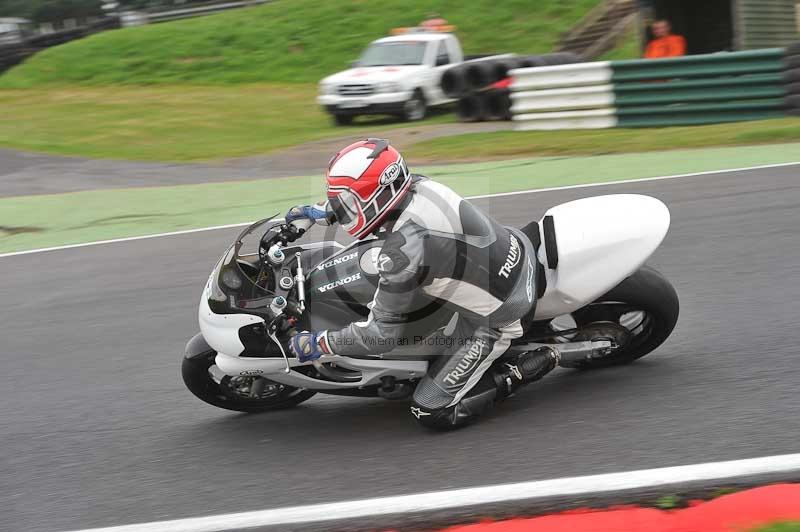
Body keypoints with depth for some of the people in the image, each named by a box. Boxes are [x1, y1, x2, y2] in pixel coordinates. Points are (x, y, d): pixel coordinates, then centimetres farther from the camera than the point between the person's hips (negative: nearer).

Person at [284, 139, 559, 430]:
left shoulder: (402, 252, -30)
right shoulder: (417, 185, -9)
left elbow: (384, 332, -20)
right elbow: (376, 194, 18)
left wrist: (320, 343, -9)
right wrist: (323, 210, 19)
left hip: (495, 317, -8)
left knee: (433, 413, -2)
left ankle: (521, 370, 1)